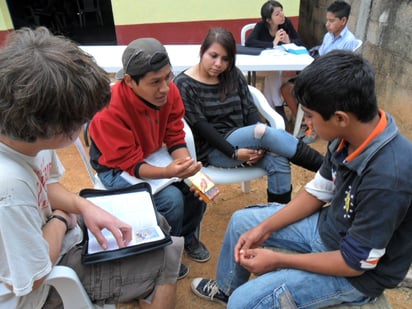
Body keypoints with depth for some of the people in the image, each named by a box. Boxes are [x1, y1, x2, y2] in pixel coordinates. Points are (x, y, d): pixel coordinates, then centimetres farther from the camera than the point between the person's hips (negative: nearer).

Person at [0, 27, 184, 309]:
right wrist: (61, 218, -15)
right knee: (169, 253, -7)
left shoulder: (26, 135, -16)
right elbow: (32, 280, -28)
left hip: (49, 241, 8)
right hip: (48, 284, -7)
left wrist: (85, 206, -14)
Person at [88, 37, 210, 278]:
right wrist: (168, 172, -45)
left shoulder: (169, 91, -18)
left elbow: (175, 137, -8)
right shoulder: (110, 110, -33)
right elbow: (130, 163, -27)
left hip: (153, 154, 6)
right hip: (116, 167, -5)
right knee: (172, 199, -24)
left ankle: (187, 235, 18)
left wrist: (190, 168, -26)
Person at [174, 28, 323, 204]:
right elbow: (200, 126, -13)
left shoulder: (234, 75, 9)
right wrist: (233, 152, -21)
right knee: (263, 131, -30)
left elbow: (250, 109, 3)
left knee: (278, 161, -25)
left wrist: (259, 143, -16)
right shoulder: (184, 84, -7)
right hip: (212, 149, -5)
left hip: (242, 140, 5)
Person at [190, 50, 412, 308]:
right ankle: (227, 287, 37)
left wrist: (279, 260, -17)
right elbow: (317, 192, 1)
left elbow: (355, 262, -25)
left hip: (358, 273, -7)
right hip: (329, 224, 7)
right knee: (241, 221, 13)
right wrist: (265, 228, -4)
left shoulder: (387, 177, -37)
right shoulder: (350, 135, -13)